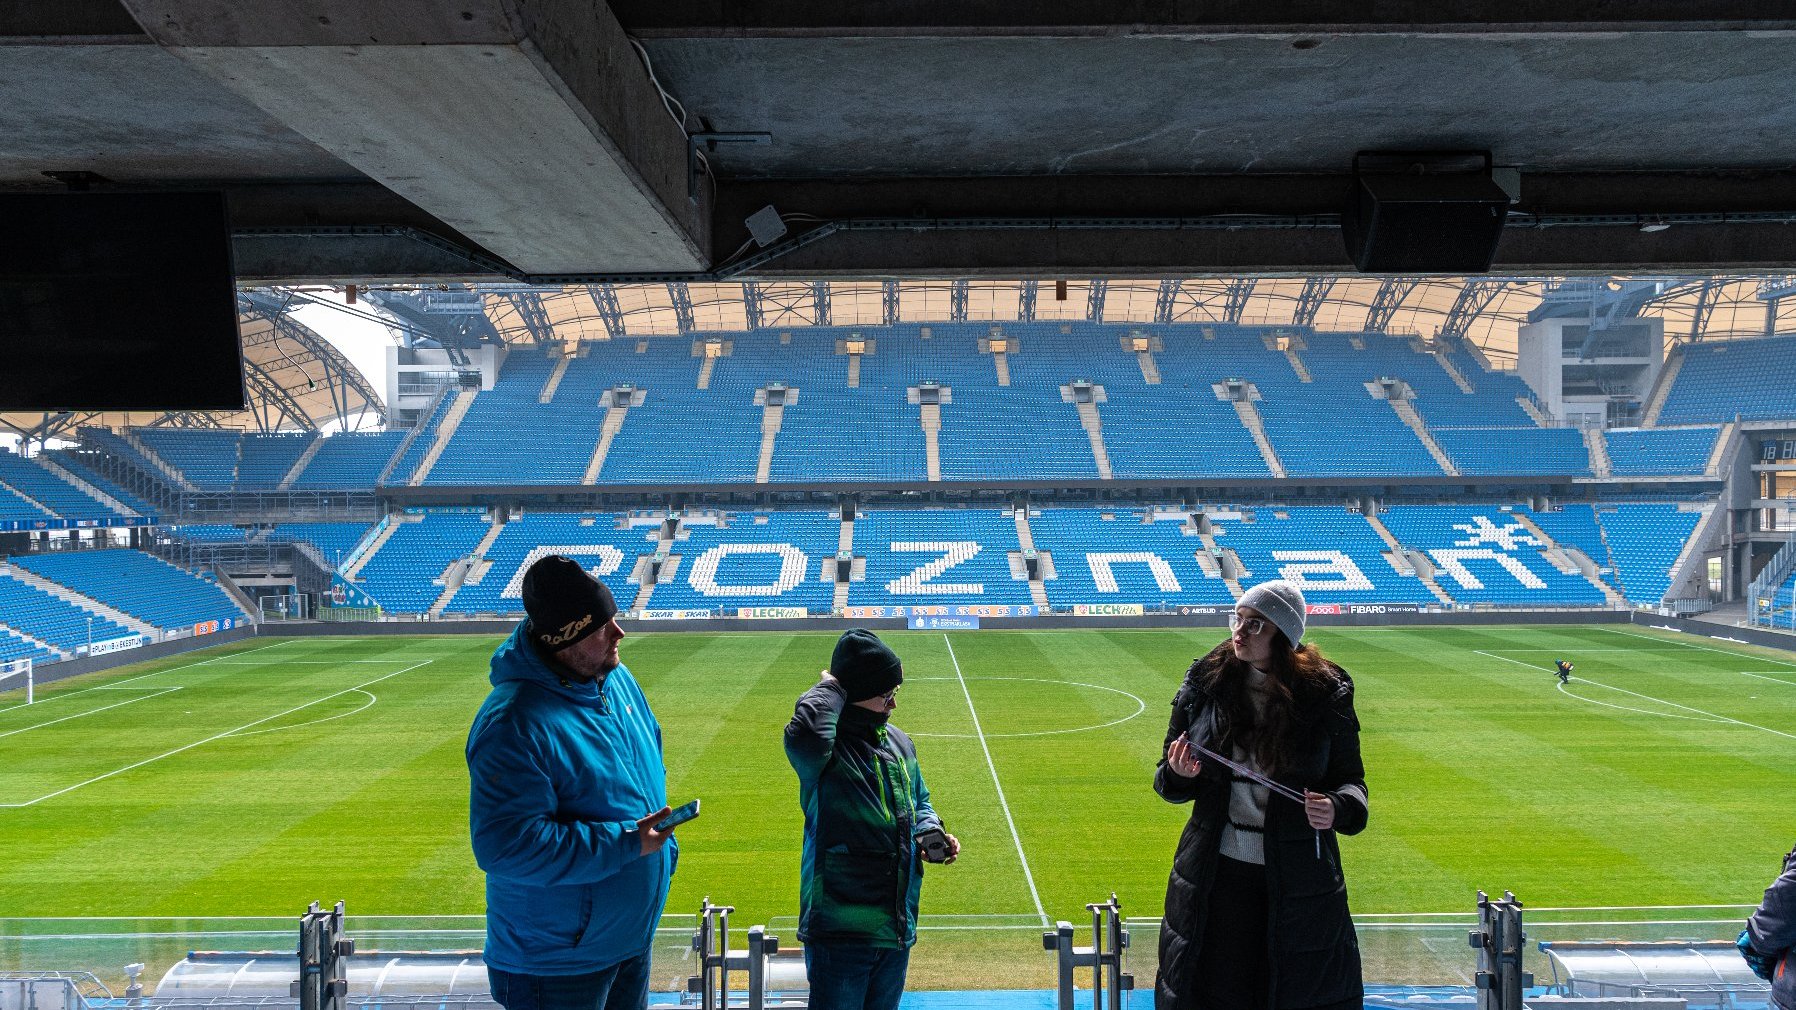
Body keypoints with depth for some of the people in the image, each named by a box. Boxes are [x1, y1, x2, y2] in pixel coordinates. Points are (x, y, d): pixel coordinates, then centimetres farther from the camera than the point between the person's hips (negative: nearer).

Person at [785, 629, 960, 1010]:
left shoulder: (900, 742, 10)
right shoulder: (826, 746, -15)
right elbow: (804, 736, -42)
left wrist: (930, 832, 2)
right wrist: (830, 689, -23)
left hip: (898, 929, 8)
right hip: (840, 931, -7)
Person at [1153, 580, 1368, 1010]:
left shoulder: (1326, 693, -6)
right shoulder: (1206, 681, -3)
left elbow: (1350, 777, 3)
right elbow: (1169, 779, 6)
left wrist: (1337, 807, -19)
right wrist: (1179, 774, -17)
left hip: (1297, 878, -1)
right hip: (1215, 873, 1)